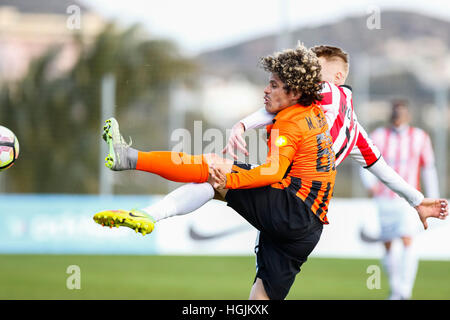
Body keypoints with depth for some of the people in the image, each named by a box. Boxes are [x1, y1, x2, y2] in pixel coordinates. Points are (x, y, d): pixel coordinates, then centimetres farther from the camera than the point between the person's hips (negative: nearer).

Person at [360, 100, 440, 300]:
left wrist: (433, 199, 11)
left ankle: (404, 291, -21)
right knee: (387, 246, 7)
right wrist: (371, 184, -20)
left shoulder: (420, 137, 4)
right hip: (384, 199, 2)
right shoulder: (379, 136, 4)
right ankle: (395, 288, 26)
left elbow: (428, 169, 10)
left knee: (408, 241, -19)